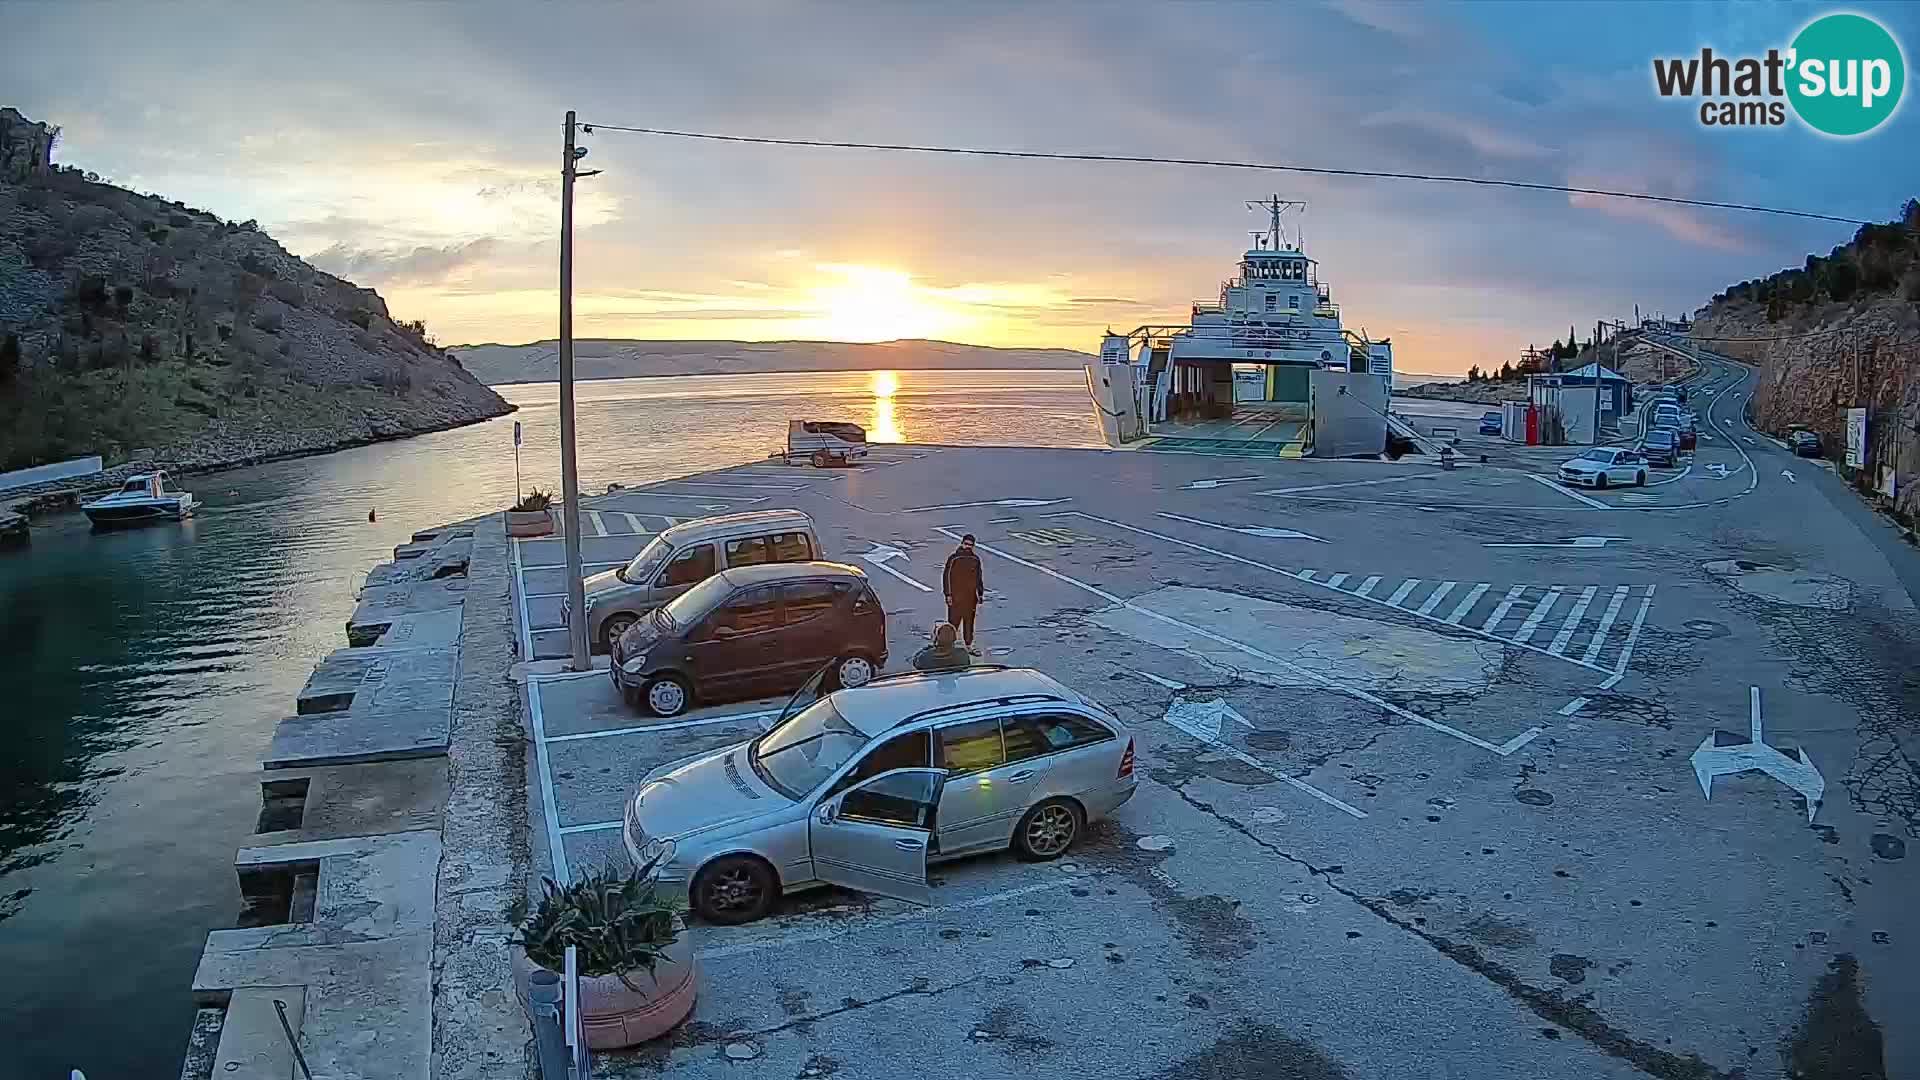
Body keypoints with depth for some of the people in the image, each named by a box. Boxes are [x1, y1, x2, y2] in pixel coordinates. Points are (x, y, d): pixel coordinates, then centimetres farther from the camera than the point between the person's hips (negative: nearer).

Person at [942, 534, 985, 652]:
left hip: (971, 598, 5)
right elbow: (946, 576, -6)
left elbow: (979, 578, 17)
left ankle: (969, 646, 20)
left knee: (969, 622, 11)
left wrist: (980, 594, 13)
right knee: (953, 622, -4)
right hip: (956, 597, -5)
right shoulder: (954, 558, -6)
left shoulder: (975, 560, 8)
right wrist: (948, 594, -10)